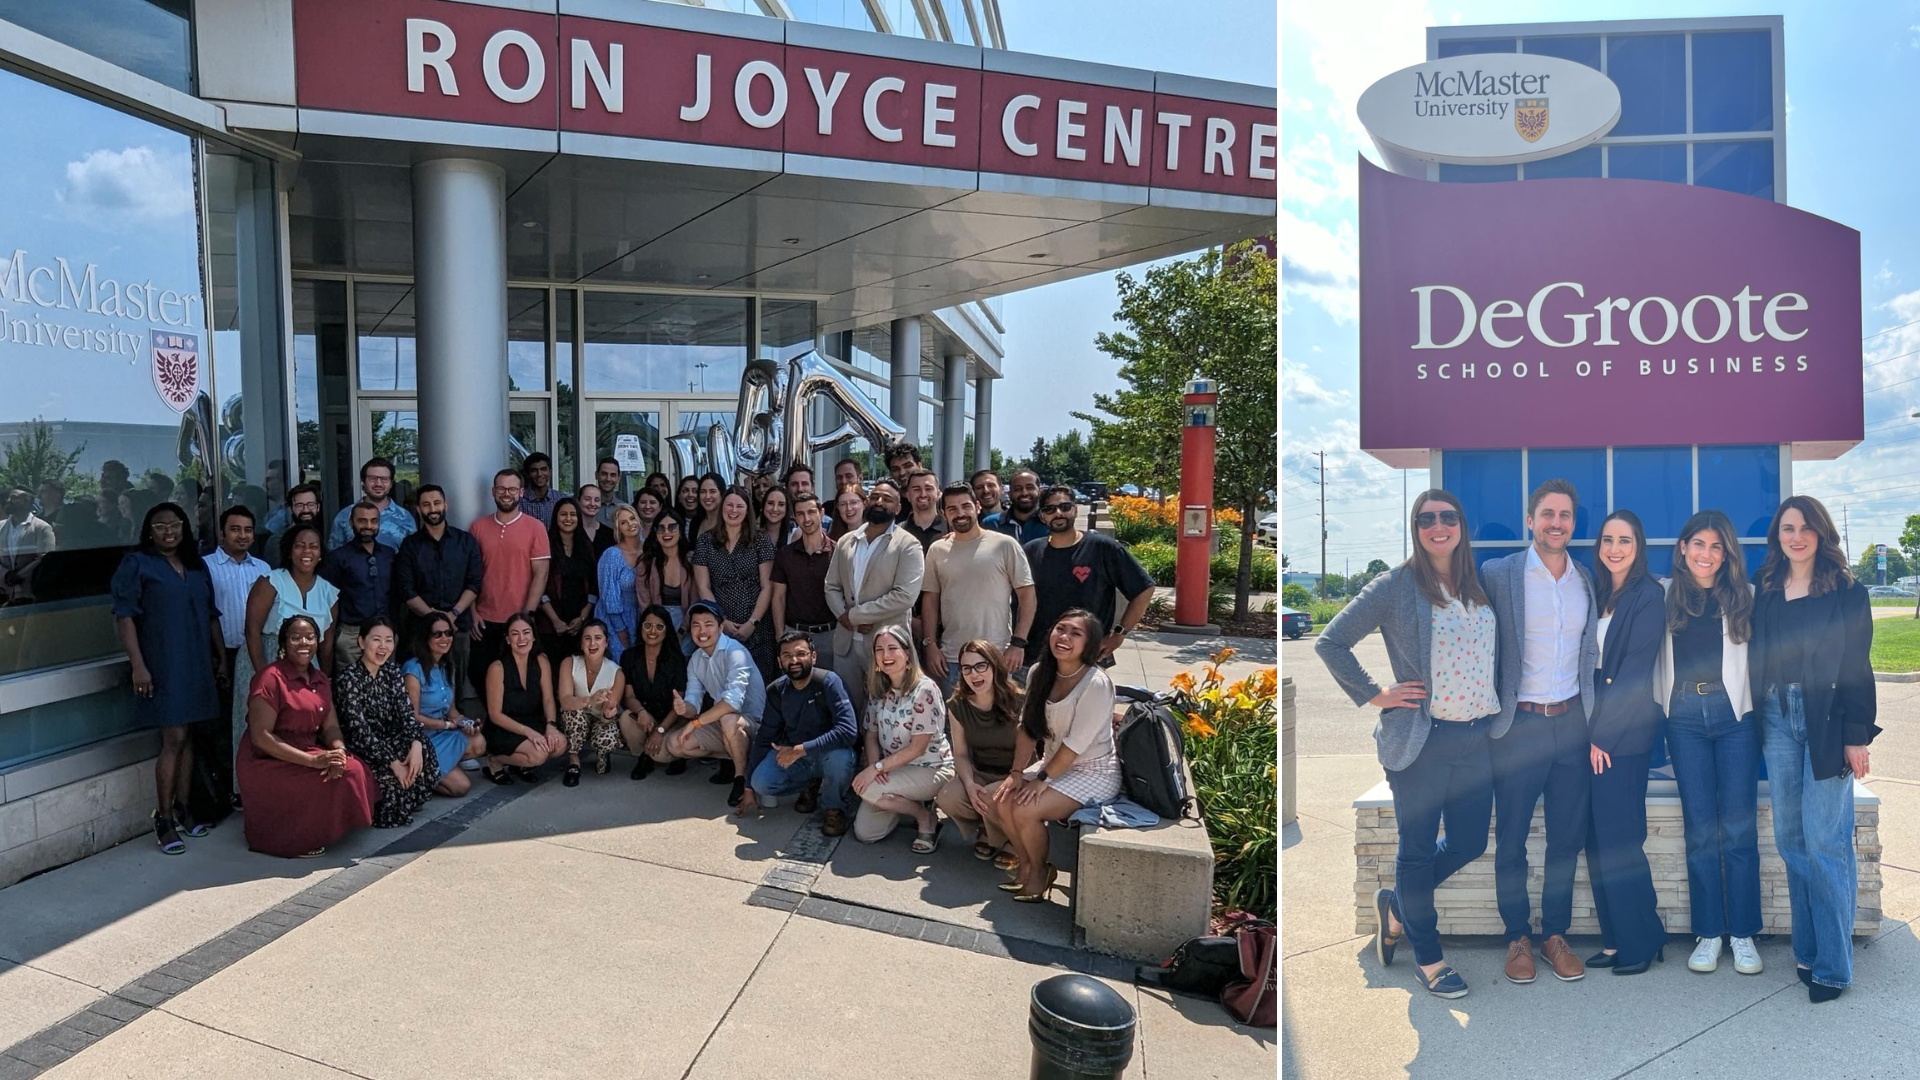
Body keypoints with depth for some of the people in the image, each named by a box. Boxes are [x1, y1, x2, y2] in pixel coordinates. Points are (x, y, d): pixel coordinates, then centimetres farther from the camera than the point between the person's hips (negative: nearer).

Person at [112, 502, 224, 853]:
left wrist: (221, 656, 15)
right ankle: (164, 819, 1)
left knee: (187, 737, 10)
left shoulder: (197, 565, 14)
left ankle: (182, 809, 19)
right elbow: (124, 616, -9)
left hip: (197, 665, 5)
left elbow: (211, 615, 18)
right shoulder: (136, 564, -3)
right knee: (173, 739, -7)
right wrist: (138, 665, -16)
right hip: (162, 666, -5)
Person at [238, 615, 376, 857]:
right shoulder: (271, 678, -15)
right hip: (267, 764, -7)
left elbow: (331, 726, 6)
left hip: (308, 753, 7)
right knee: (330, 781, -25)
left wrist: (339, 751, -19)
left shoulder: (320, 680, 10)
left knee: (356, 770, -15)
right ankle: (290, 839, -6)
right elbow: (260, 736, -20)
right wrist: (313, 760, -26)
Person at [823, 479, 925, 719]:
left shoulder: (907, 545, -6)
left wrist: (855, 615, -14)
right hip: (846, 642, 5)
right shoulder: (845, 542, 12)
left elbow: (905, 596, -16)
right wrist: (843, 616, -7)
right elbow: (832, 587, 13)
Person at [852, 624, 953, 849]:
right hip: (893, 769, 6)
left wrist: (877, 768, -23)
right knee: (864, 832, -7)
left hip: (931, 770, -6)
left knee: (865, 788, -27)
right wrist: (874, 766, -16)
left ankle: (926, 817, -4)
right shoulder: (878, 691, 2)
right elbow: (872, 735, 5)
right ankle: (910, 804, 19)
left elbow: (917, 748, -19)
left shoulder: (925, 690, -19)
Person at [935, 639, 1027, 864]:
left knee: (992, 798, -35)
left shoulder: (1018, 703, -18)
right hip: (979, 773, 4)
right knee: (947, 798, -25)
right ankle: (985, 832, 9)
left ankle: (1010, 843, 0)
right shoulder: (957, 706, -5)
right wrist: (969, 784, -20)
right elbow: (961, 754, 0)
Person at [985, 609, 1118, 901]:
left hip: (1094, 772, -7)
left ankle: (1039, 872, 5)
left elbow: (1076, 743, -22)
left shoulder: (1096, 685, -24)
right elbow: (1027, 728, 0)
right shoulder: (1040, 673, -1)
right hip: (1054, 764, 7)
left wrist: (1042, 778, -16)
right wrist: (1017, 773, -9)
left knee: (1025, 810, -22)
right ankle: (1024, 864, 12)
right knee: (1001, 800, -11)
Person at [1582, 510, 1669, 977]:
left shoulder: (1647, 597, -8)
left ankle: (1642, 941, 11)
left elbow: (1634, 671, -12)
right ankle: (1616, 940, 16)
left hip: (1626, 734, -7)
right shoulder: (1597, 593, 14)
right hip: (1595, 731, 7)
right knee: (1598, 839, 7)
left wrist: (1602, 733, -13)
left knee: (1618, 838, -3)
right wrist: (1590, 729, 5)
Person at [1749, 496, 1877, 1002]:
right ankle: (1807, 949, 17)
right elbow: (1756, 662, 11)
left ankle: (1833, 965, 3)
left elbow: (1857, 667, -4)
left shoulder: (1847, 592, -1)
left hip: (1827, 721, -4)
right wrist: (1757, 722, 5)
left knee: (1825, 843, -5)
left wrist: (1857, 737, -8)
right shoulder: (1765, 591, 10)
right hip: (1778, 720, 4)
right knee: (1791, 840, 7)